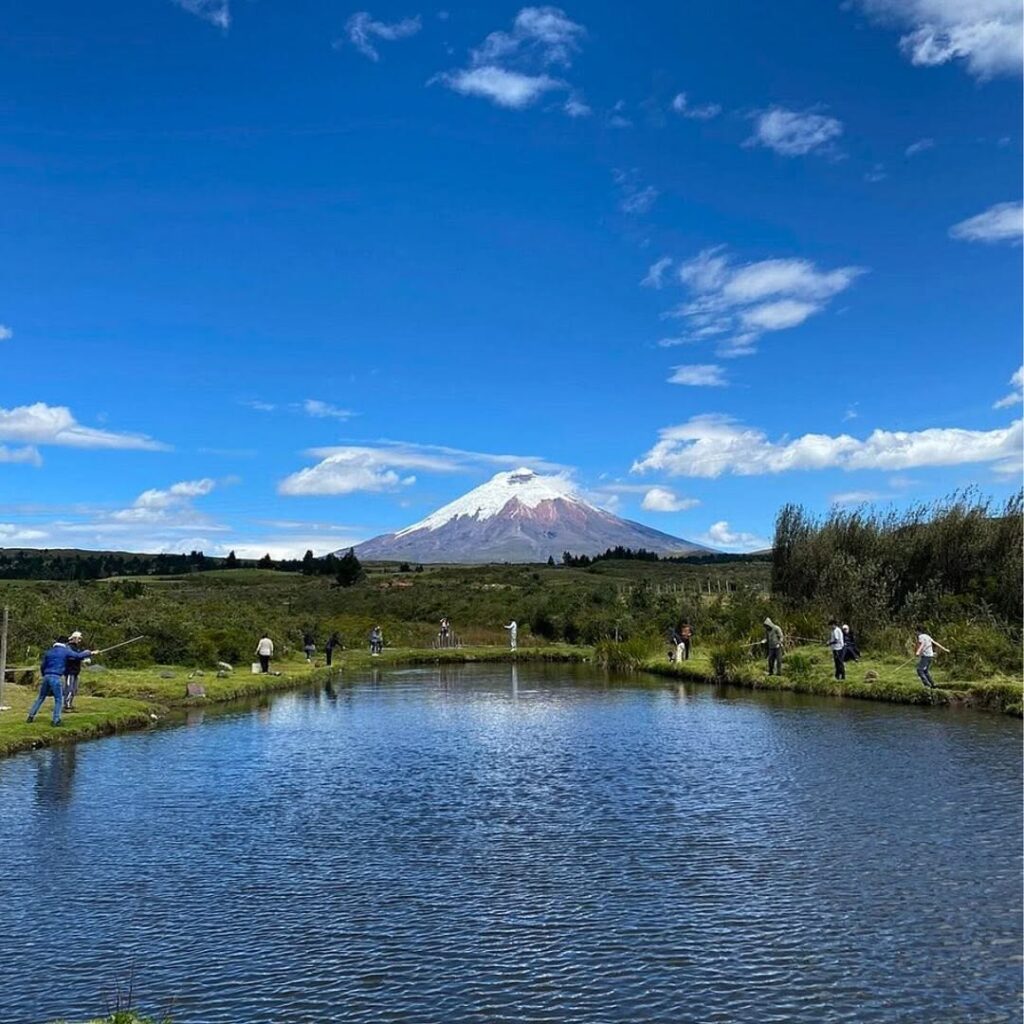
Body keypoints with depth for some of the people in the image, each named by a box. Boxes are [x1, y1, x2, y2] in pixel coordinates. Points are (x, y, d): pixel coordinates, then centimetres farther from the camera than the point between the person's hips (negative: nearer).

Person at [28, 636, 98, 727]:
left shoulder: (48, 652, 16)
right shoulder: (65, 651, 3)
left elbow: (42, 666, 18)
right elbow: (79, 655, -1)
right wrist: (91, 653, 9)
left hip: (46, 676, 5)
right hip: (56, 677, -5)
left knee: (41, 697, 17)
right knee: (59, 699, 2)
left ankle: (31, 716, 17)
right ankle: (56, 720, -4)